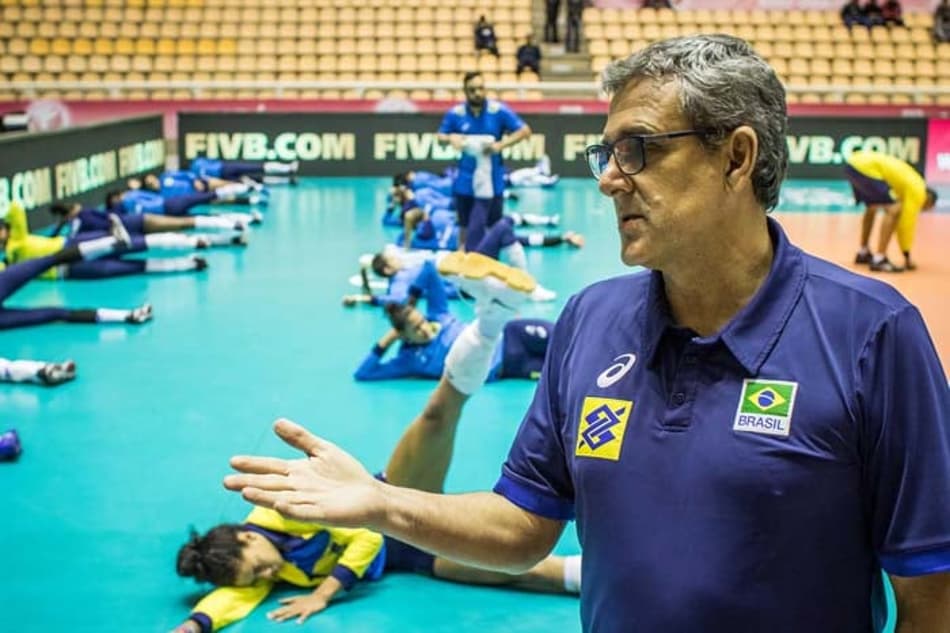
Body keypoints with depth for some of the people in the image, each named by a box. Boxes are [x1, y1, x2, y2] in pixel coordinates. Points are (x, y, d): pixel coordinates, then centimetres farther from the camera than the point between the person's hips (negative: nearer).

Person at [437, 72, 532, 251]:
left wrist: (501, 144, -21)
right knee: (465, 226, 13)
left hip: (491, 180, -2)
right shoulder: (455, 113, -4)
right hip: (465, 180, 2)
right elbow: (440, 136, 9)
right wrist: (450, 138, -16)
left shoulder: (498, 110, -9)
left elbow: (525, 130, -7)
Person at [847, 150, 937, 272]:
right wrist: (907, 257, 10)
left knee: (872, 207, 31)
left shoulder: (910, 186, 28)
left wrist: (906, 255, 36)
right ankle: (879, 260, -11)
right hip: (864, 168, -10)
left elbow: (902, 222, 33)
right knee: (893, 210, -11)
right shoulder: (917, 191, 2)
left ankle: (863, 253, 38)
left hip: (854, 163, 10)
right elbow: (907, 223, 1)